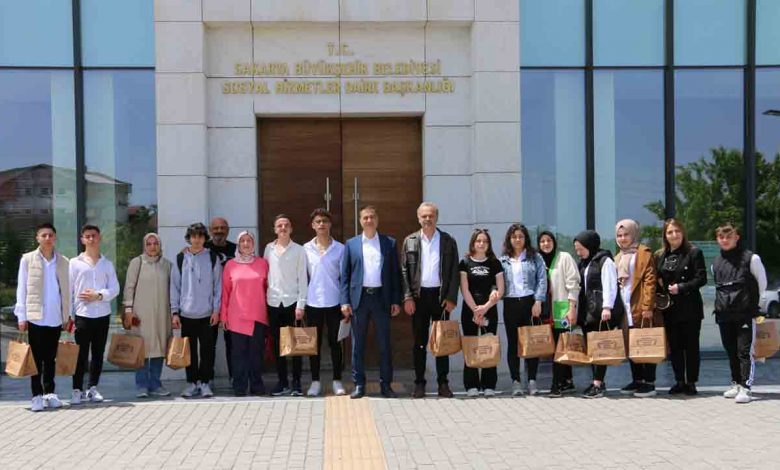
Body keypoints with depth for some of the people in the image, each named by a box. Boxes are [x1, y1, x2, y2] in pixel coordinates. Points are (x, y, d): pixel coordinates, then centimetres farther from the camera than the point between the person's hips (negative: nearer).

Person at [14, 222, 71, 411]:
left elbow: (66, 290, 10)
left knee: (51, 358, 9)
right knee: (37, 358, 1)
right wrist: (22, 316, -4)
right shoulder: (28, 259, 2)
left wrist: (68, 315, 6)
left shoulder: (63, 261, 8)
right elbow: (21, 289, 1)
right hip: (35, 316, -2)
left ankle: (50, 393, 16)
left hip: (56, 318, 2)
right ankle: (37, 396, 4)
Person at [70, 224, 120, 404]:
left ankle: (93, 388, 18)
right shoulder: (75, 263, 3)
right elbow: (68, 290, 1)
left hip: (103, 314, 3)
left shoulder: (107, 264, 9)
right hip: (82, 315, -3)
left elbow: (115, 289, 3)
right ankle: (77, 390, 4)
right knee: (81, 354, -3)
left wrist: (99, 295, -14)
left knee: (98, 354, 8)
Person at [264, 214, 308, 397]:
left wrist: (301, 304, -8)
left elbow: (302, 279, -2)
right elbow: (264, 274, 8)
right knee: (277, 344, 7)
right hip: (273, 302, 3)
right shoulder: (269, 249, 7)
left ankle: (296, 383, 9)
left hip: (292, 301, -2)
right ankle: (282, 383, 16)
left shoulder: (298, 250, 0)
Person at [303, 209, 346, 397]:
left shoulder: (340, 248, 1)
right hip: (313, 302, 1)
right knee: (315, 343, 6)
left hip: (334, 302, -1)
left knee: (335, 342, 5)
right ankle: (315, 381, 15)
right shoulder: (306, 249, 3)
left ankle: (337, 381, 15)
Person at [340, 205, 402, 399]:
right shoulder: (351, 244, 7)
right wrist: (345, 301, -3)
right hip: (359, 298, 0)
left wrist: (396, 301, -1)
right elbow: (345, 275, 5)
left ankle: (386, 384, 12)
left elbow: (395, 273, 5)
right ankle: (359, 384, 12)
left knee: (384, 343, 3)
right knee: (358, 344, 5)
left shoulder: (389, 243, 6)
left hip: (381, 297, 0)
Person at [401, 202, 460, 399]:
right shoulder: (410, 241, 6)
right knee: (419, 341, 4)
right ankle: (419, 383, 10)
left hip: (441, 295, 0)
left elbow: (454, 272, 3)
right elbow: (404, 271, 4)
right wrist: (407, 297, -4)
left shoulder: (448, 241, 4)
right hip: (419, 296, 0)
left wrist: (451, 298, -5)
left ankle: (443, 383, 11)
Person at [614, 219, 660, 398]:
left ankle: (649, 383, -1)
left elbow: (650, 281, -10)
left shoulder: (644, 253, -4)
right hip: (625, 307, 7)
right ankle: (637, 381, 17)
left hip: (640, 307, -7)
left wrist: (648, 306, -17)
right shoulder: (618, 257, 18)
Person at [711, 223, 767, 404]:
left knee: (745, 351, -7)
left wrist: (752, 303, 9)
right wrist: (724, 304, 13)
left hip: (746, 314, -5)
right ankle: (736, 384, 22)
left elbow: (762, 283, 4)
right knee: (731, 352, 11)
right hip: (724, 315, 5)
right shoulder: (716, 263, 11)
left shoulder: (750, 258, -4)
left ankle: (745, 388, -4)